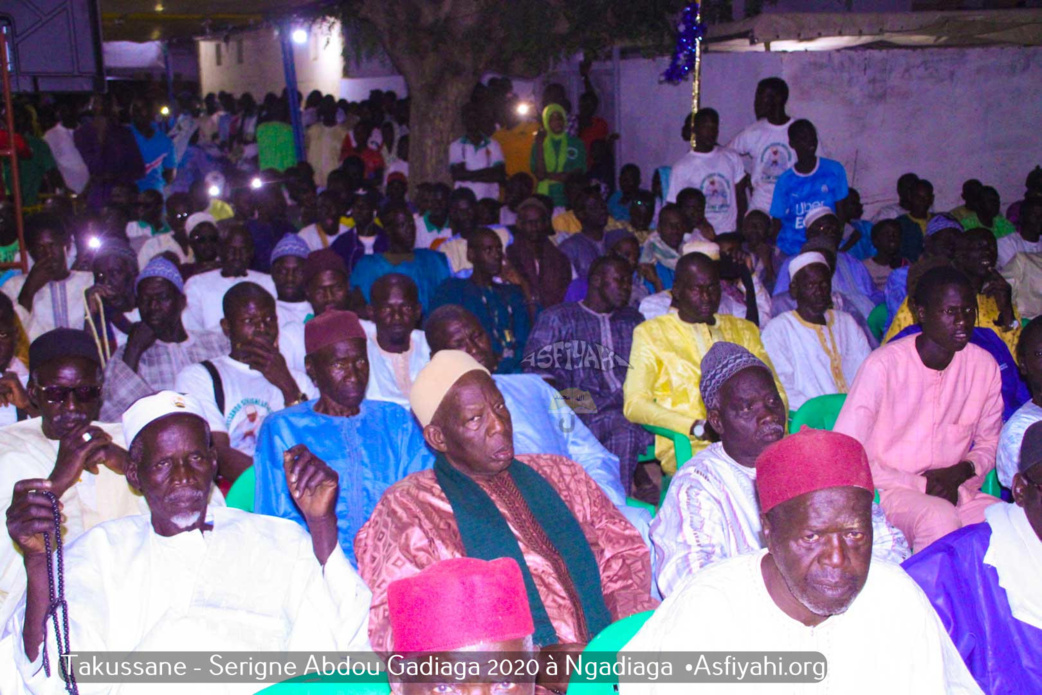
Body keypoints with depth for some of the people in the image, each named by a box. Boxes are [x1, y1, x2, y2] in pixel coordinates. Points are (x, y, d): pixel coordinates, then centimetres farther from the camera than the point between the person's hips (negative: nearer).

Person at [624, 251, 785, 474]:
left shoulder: (744, 330, 26)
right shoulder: (651, 332, 11)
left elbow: (775, 392, 21)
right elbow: (634, 404, -1)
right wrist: (699, 428, -14)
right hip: (687, 445, -5)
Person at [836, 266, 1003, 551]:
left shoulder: (984, 366, 1)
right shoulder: (884, 365, -14)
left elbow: (990, 443, 16)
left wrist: (961, 472, -6)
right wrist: (920, 484, -14)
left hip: (955, 491, 5)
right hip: (887, 490, -4)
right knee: (941, 519, -33)